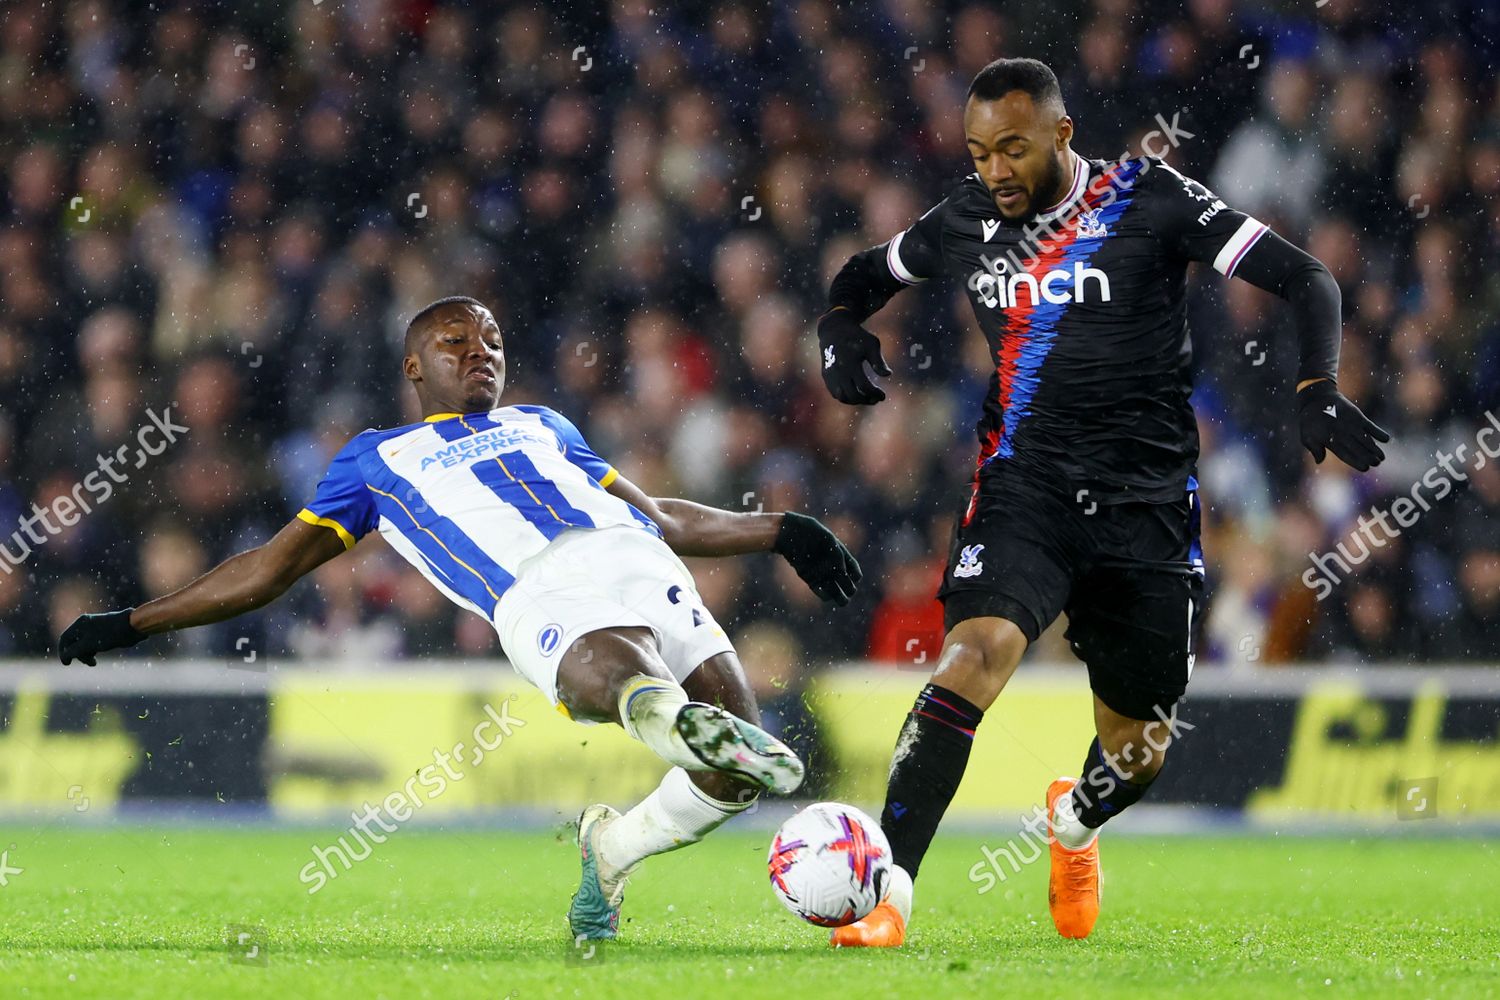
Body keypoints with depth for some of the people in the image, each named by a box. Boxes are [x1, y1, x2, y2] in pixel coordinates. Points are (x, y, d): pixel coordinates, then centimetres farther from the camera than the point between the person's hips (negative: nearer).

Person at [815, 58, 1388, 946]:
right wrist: (842, 333, 1)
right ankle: (887, 894, -35)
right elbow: (866, 275, 24)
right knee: (976, 652, -28)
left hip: (1147, 503, 0)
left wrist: (1318, 389, -21)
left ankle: (1075, 823, 49)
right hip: (1025, 488, 1)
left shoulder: (1149, 201, -7)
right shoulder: (966, 224, 4)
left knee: (1137, 750, 10)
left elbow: (1305, 280, -6)